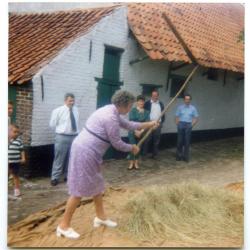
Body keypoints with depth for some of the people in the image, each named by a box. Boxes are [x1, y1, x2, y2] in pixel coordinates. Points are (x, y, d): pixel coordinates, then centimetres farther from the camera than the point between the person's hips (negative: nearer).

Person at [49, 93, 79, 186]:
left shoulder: (76, 110, 7)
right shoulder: (58, 111, -5)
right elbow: (52, 124, 1)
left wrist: (74, 131, 11)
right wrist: (61, 130, 2)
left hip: (74, 137, 5)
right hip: (62, 137, -4)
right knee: (59, 158, 0)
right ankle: (55, 178, 11)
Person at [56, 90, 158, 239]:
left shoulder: (111, 111, 11)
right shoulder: (111, 117, -21)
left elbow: (127, 124, 26)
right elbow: (117, 143, -14)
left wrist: (148, 125, 31)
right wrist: (132, 148, 4)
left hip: (89, 151, 11)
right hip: (85, 152, -11)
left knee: (97, 184, 19)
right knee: (80, 189, -3)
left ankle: (100, 217, 34)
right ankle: (64, 226, 9)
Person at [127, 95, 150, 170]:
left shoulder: (146, 112, 4)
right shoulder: (133, 110, -3)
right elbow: (131, 121, -9)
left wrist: (141, 131, -15)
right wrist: (136, 131, -16)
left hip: (141, 132, 2)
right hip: (133, 131, -2)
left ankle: (136, 163, 16)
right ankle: (131, 163, 1)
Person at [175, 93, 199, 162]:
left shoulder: (193, 108, 3)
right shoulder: (180, 107, 4)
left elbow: (196, 118, 6)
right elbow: (177, 117, 6)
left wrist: (192, 125, -3)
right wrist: (177, 124, -3)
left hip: (188, 126, 0)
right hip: (181, 125, 0)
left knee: (187, 142, 4)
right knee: (180, 141, 3)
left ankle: (185, 157, 13)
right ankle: (179, 156, 15)